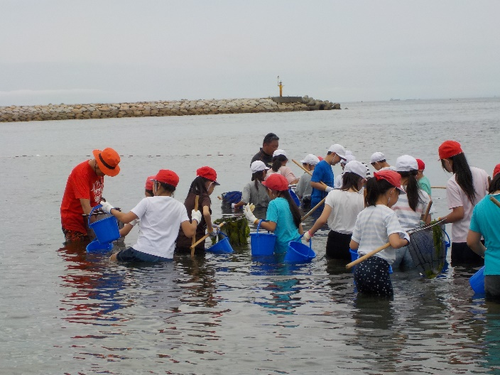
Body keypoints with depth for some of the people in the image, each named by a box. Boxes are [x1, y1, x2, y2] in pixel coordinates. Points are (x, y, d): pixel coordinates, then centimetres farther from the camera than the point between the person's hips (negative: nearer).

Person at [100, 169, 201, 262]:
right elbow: (189, 232, -1)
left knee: (113, 258, 15)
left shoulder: (148, 202, -2)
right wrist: (195, 219, 19)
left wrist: (110, 209, 14)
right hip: (166, 257, 3)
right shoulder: (180, 207, 5)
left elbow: (125, 218, -4)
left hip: (142, 254, -3)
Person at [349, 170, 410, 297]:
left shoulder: (362, 214, 9)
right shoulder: (389, 214, -10)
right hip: (378, 268, -7)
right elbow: (395, 243, -24)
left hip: (360, 267, 7)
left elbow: (353, 245, 11)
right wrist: (406, 240, -3)